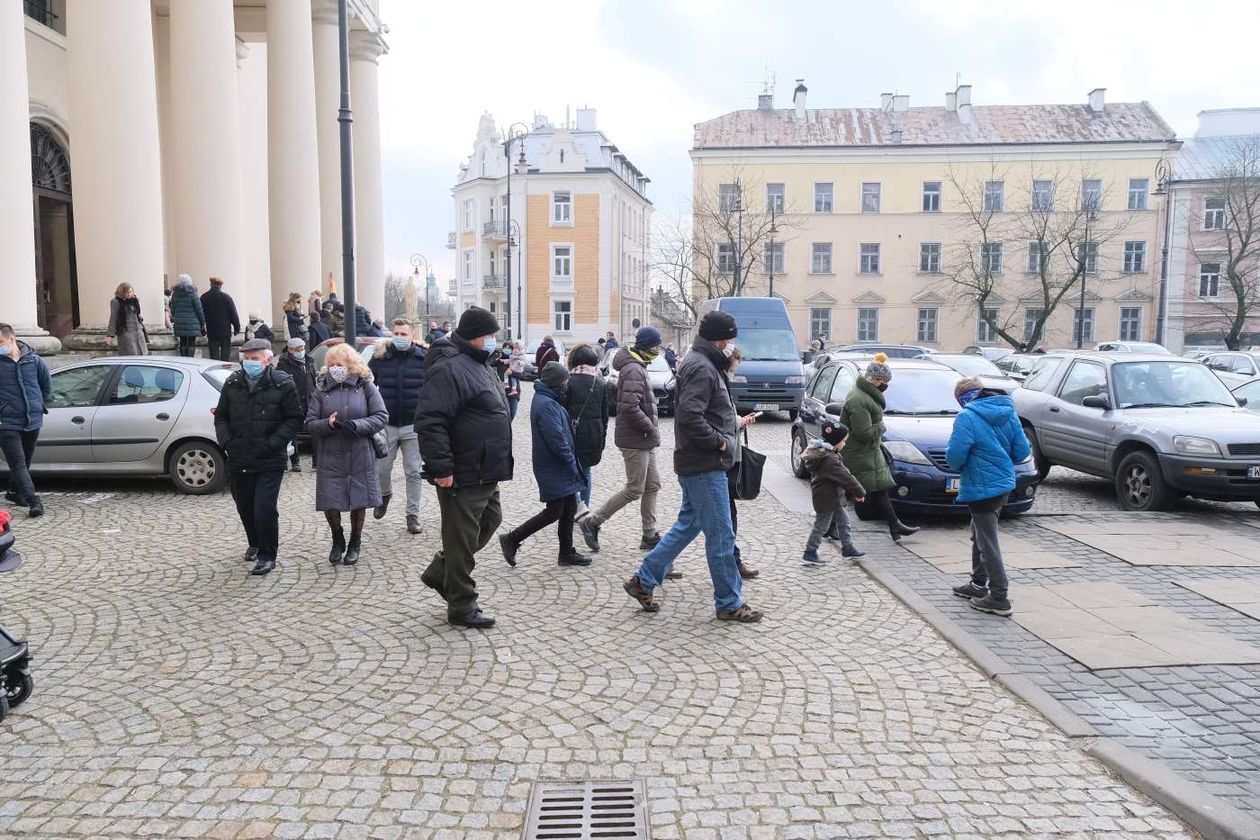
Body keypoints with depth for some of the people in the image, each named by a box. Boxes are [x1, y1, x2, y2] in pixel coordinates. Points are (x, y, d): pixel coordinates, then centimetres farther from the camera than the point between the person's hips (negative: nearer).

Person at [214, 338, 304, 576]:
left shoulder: (282, 384, -6)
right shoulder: (233, 383, 6)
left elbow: (295, 418, -5)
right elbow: (221, 416, 16)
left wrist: (274, 443, -14)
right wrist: (226, 441, 0)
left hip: (269, 462, -5)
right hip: (239, 460, 5)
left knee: (265, 508, -10)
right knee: (245, 507, 17)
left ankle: (267, 555, 6)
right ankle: (255, 544, 40)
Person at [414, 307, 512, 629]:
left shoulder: (479, 364, 14)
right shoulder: (450, 368, -19)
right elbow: (429, 421, -25)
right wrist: (441, 468, -26)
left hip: (485, 473, 10)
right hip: (462, 477, -10)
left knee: (490, 521, 22)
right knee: (462, 539, 2)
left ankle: (439, 573, 34)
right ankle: (461, 606, 16)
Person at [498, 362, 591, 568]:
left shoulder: (548, 400, 12)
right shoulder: (546, 405, -21)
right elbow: (556, 440, -25)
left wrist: (571, 462, 13)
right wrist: (572, 463, -15)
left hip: (560, 467, 10)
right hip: (553, 468, -10)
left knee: (569, 509, 13)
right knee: (554, 512, -3)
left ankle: (567, 553, 23)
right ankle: (511, 539, 5)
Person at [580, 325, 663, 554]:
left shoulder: (638, 367, 16)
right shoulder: (633, 370, -18)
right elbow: (631, 407, -27)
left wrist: (652, 426, 11)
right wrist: (652, 429, -17)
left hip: (645, 441, 10)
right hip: (635, 440, -10)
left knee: (652, 486, 12)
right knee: (635, 490, -4)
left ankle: (650, 535, 19)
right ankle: (592, 523, 5)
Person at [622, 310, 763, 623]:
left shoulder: (703, 363, 15)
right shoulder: (702, 368, -18)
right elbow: (690, 417, -28)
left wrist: (733, 426, 10)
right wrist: (719, 442, -18)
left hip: (699, 464, 11)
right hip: (705, 466, -11)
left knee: (688, 524, 19)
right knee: (720, 536, 0)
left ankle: (643, 580, 23)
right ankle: (729, 604, 12)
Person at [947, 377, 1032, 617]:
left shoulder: (967, 417, -16)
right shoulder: (1008, 412, 6)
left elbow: (955, 455, -21)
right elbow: (1022, 451, 6)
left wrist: (957, 466, 1)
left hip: (982, 487, -8)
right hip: (1004, 482, 9)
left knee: (988, 542, -2)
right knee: (979, 536, 23)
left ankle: (999, 599, 3)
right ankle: (978, 584, 34)